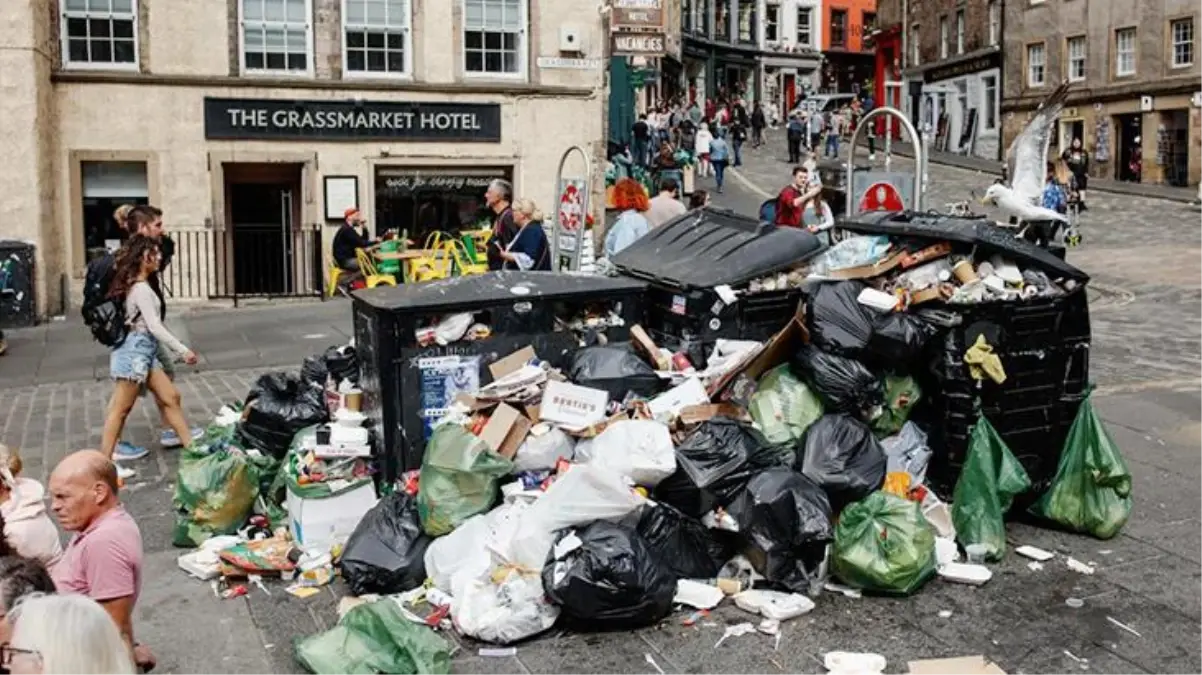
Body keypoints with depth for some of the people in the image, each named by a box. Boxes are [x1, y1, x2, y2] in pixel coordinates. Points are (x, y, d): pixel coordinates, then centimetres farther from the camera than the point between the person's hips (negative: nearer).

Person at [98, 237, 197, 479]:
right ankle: (105, 463, 4)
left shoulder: (135, 285, 12)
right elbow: (155, 327, -20)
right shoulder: (141, 288, -16)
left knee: (170, 397, 9)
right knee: (121, 409, -3)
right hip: (135, 349, -10)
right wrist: (183, 350, -18)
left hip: (144, 350, 10)